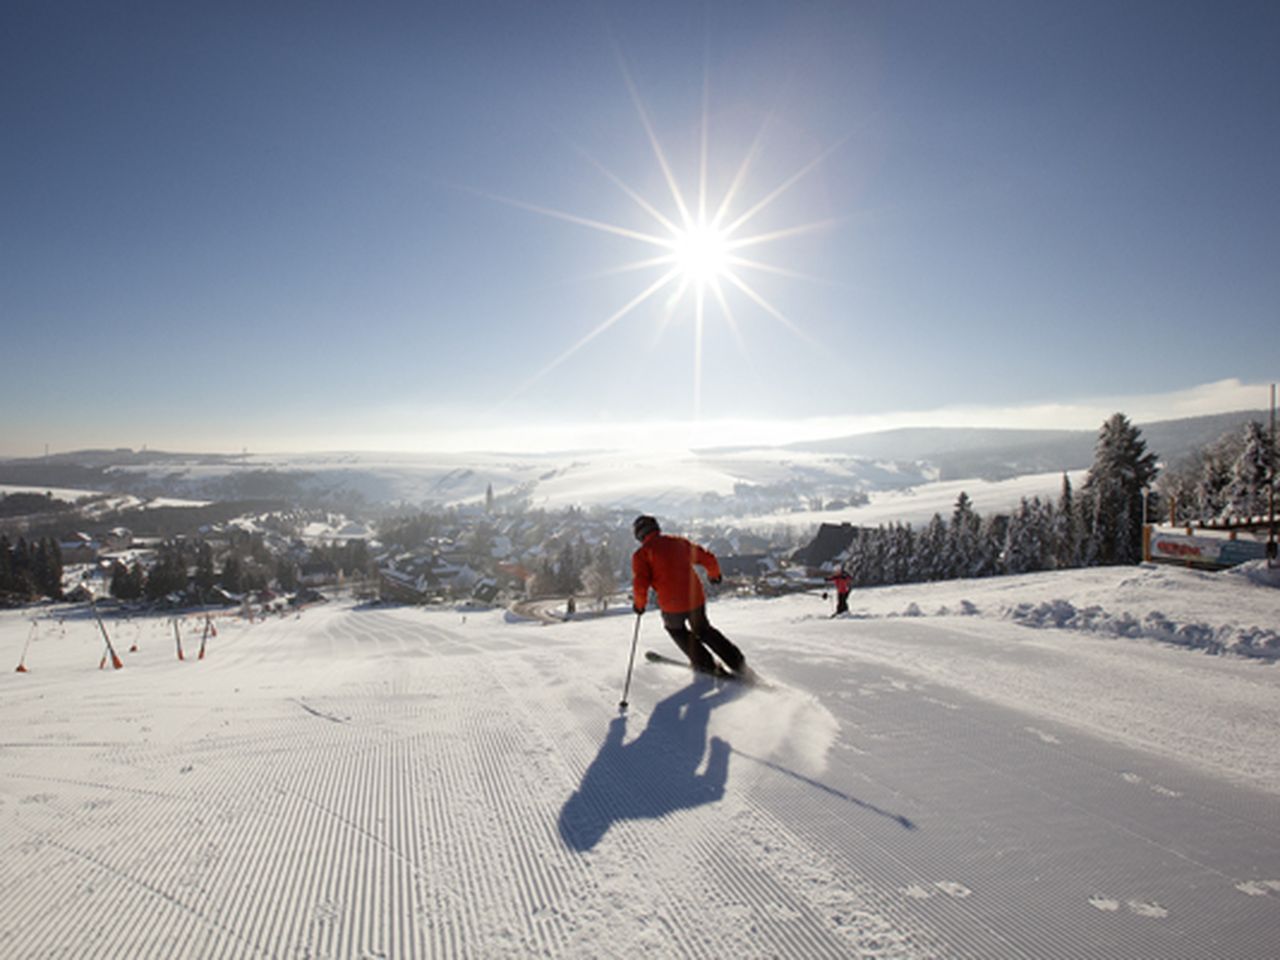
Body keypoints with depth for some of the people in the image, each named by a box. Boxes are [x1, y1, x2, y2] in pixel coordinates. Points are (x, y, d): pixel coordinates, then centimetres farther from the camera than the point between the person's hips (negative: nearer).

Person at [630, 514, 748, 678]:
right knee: (703, 630, 28)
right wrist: (714, 574, 36)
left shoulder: (641, 554, -3)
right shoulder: (679, 542, 11)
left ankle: (706, 665, 26)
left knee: (676, 629, 29)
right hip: (696, 599, 4)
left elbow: (640, 585, -13)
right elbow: (708, 559, 16)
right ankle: (737, 663, 21)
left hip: (672, 606, -4)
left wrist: (640, 604, 7)